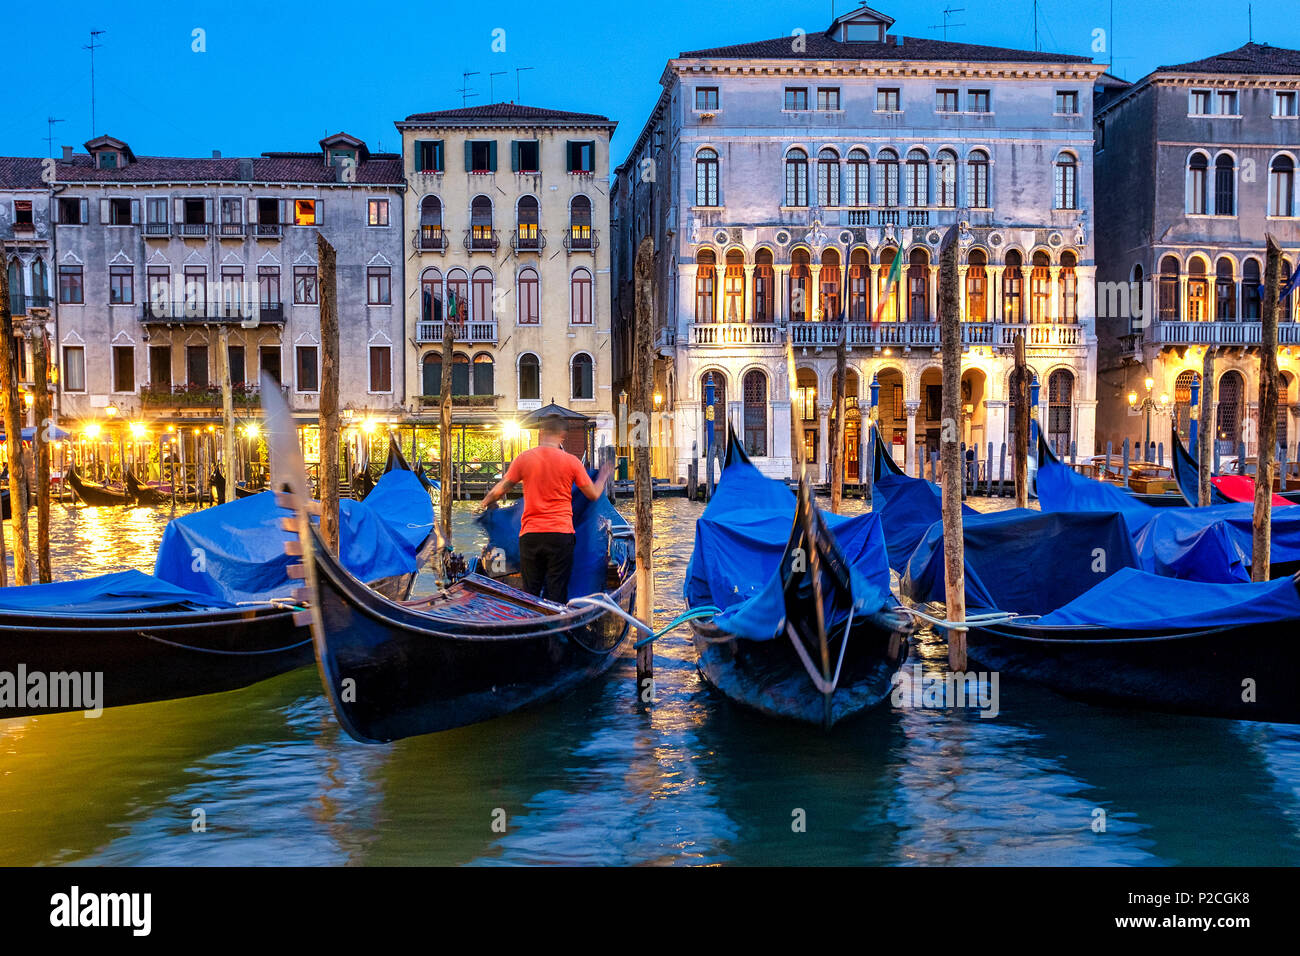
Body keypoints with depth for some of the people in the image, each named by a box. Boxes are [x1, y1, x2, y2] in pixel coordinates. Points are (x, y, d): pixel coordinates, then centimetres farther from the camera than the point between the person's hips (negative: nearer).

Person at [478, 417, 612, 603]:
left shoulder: (524, 458, 2)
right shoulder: (571, 461, -1)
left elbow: (501, 490, 8)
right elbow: (593, 494, 6)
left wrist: (485, 503, 28)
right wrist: (604, 476, 26)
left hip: (530, 535, 1)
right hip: (561, 533, -1)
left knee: (530, 594, 9)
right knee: (556, 594, 2)